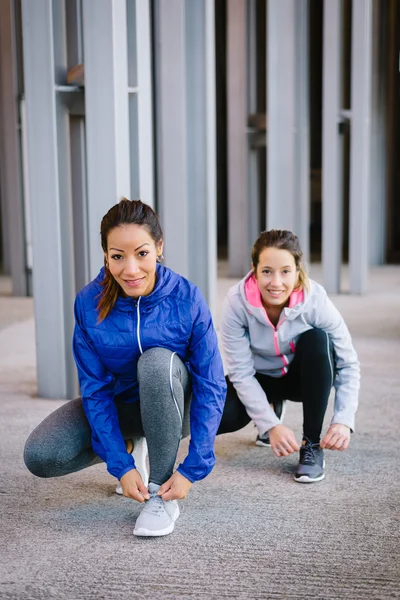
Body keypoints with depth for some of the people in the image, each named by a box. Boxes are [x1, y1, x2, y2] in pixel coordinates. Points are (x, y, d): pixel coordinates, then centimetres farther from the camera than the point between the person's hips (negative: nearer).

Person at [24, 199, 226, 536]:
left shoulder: (187, 299, -23)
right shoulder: (89, 302, -19)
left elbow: (211, 387, -20)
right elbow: (95, 389, -15)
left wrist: (192, 469, -25)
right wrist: (121, 465, -23)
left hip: (172, 407, -1)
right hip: (118, 404, 2)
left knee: (157, 360, -36)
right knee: (39, 456, -22)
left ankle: (162, 492, -21)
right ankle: (127, 445, 8)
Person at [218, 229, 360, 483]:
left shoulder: (316, 300, -29)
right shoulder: (237, 302, -28)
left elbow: (349, 364, -22)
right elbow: (241, 372, -22)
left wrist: (344, 421, -32)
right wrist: (271, 424, -29)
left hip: (305, 376, 0)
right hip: (259, 378, 1)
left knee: (317, 339, -32)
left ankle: (312, 445, -17)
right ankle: (272, 408, 13)